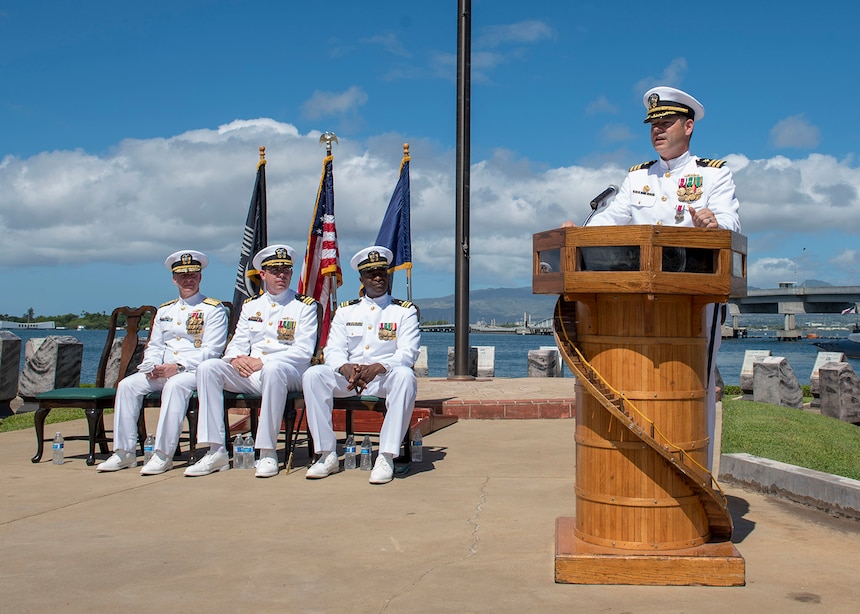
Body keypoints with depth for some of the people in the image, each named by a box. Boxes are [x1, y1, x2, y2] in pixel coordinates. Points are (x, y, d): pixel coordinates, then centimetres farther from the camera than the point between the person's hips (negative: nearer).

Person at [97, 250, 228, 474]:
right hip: (161, 372, 6)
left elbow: (211, 350, -9)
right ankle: (124, 452, -14)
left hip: (194, 371, -6)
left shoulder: (213, 309, 1)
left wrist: (178, 367, -21)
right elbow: (153, 346, 19)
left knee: (174, 385, -37)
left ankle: (163, 455, -34)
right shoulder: (164, 311, 21)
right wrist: (152, 366, -5)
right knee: (127, 385, -17)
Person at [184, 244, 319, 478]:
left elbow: (304, 351, -7)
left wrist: (263, 362, -17)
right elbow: (238, 342, 14)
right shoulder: (251, 305, 19)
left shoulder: (305, 305, 4)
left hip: (289, 374, -5)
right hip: (249, 376, 5)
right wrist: (235, 359, -12)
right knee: (208, 368, -18)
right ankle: (216, 451, -20)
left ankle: (267, 452, -30)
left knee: (272, 370, -39)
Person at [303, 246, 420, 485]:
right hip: (348, 376, 3)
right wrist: (345, 368, -21)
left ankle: (386, 457, -34)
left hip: (386, 376, -3)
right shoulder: (345, 311, 16)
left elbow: (407, 353, -6)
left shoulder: (405, 311, 8)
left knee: (405, 377, -37)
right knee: (312, 375, -24)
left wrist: (378, 367, -26)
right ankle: (328, 455, -21)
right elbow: (333, 350, 4)